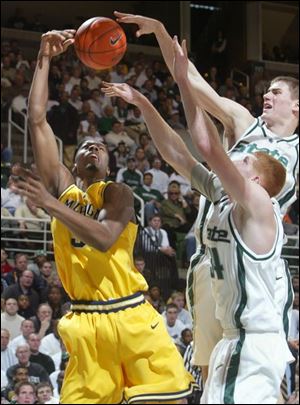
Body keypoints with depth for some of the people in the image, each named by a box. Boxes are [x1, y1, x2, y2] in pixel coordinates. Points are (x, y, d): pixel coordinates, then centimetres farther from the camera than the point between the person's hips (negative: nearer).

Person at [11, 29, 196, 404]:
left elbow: (104, 239, -19)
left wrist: (50, 204, -22)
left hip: (131, 317, -2)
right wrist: (45, 59, 2)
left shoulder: (116, 193, 3)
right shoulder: (62, 186, 12)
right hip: (87, 322, 2)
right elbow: (36, 119, 6)